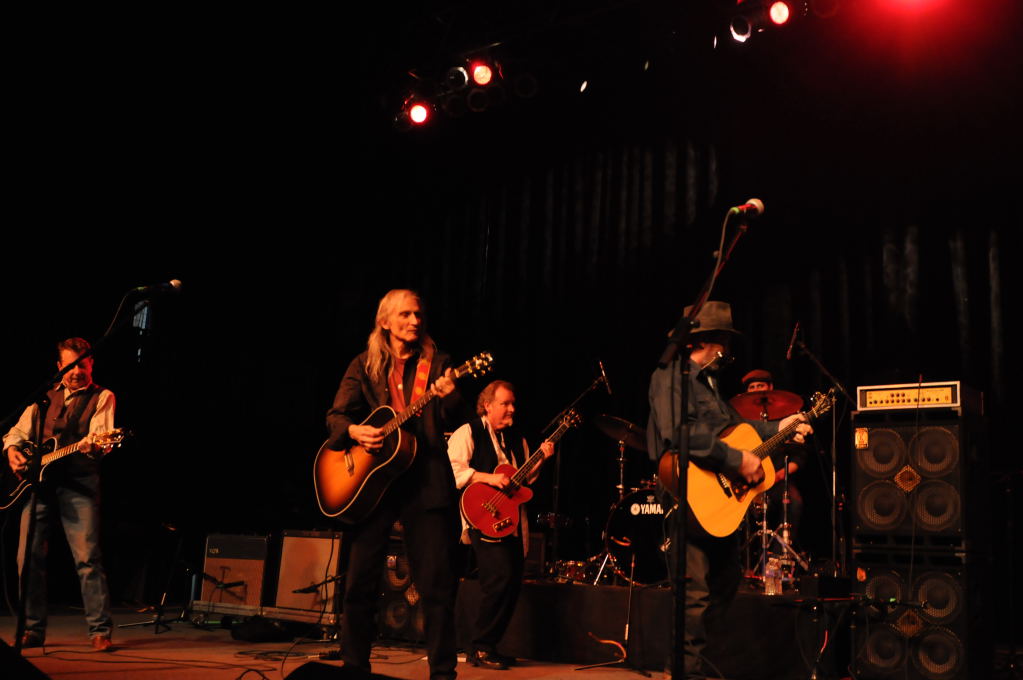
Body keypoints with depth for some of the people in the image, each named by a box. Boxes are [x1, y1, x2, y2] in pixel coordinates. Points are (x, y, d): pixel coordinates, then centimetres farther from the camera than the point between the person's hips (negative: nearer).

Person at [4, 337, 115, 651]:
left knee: (87, 558, -10)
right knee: (28, 557, 4)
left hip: (79, 483, -5)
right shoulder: (44, 397, 17)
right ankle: (32, 630, 16)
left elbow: (102, 435, -12)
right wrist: (12, 450, 0)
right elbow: (18, 430, 21)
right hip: (39, 481, 5)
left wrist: (94, 445, -35)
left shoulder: (102, 397, 3)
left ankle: (100, 631, -4)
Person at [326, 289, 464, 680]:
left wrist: (449, 398, -23)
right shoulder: (365, 366, 10)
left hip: (425, 480, -1)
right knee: (361, 582, 4)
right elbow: (335, 416, 4)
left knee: (438, 584, -1)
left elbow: (454, 423, -1)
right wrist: (355, 431, -17)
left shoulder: (436, 363, 8)